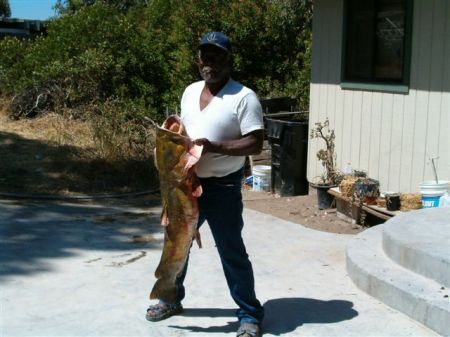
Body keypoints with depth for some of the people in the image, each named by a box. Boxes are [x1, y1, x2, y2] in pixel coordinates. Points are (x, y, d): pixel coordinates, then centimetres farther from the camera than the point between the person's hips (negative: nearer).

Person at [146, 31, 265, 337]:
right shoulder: (190, 91, 8)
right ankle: (172, 299, 39)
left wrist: (213, 146, -27)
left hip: (223, 187, -7)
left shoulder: (244, 97, -13)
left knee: (231, 252, 1)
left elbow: (255, 144, -18)